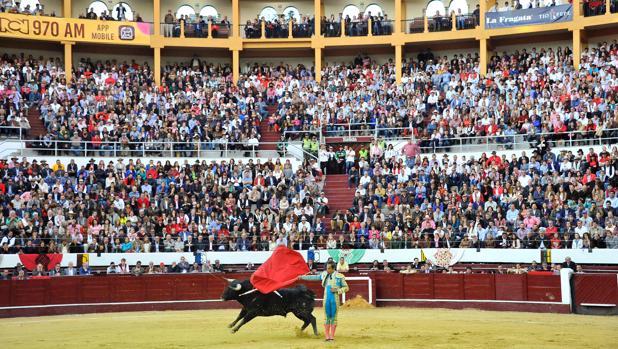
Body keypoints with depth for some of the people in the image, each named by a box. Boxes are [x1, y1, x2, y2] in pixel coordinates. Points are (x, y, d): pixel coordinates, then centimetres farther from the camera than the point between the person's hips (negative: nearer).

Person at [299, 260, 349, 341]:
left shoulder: (340, 277, -6)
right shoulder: (325, 275, 5)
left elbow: (346, 288, 0)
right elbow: (314, 277, 15)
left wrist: (337, 290, -14)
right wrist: (303, 277, 16)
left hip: (335, 300, -3)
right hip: (326, 299, 3)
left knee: (334, 317, 2)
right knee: (327, 317, 5)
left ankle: (332, 336, 7)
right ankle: (327, 336, 9)